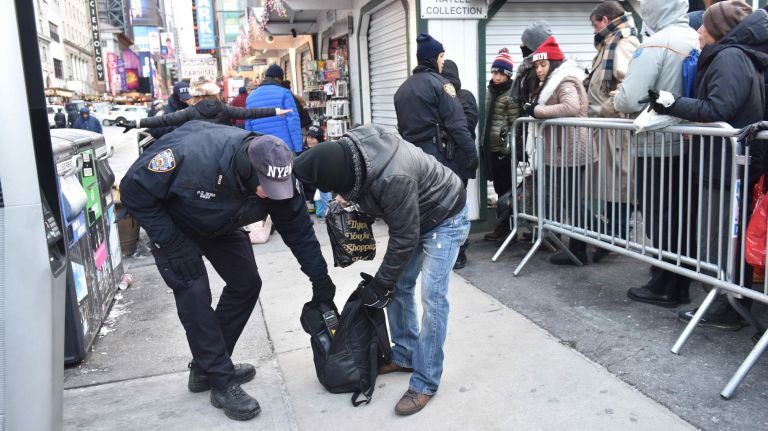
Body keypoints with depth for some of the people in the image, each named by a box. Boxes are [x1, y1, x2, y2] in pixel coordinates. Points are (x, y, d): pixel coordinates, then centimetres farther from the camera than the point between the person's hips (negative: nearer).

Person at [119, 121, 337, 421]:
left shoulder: (276, 179, -27)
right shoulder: (191, 155, -42)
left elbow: (298, 230, -15)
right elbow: (134, 190, -29)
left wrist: (321, 281, -13)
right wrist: (174, 246, -29)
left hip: (220, 226, 5)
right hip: (172, 223, -5)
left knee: (246, 283, 1)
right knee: (195, 292, -16)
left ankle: (206, 367, 18)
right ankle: (222, 383, -2)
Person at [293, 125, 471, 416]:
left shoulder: (393, 179, -42)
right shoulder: (347, 147, -19)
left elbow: (404, 239, -29)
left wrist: (379, 284, -18)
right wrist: (348, 197, -6)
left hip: (445, 218, -8)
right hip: (410, 216, 8)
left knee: (432, 296, -11)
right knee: (398, 286, 9)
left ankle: (425, 383, -1)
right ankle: (405, 356, 26)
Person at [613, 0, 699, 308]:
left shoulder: (655, 44, -15)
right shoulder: (698, 41, 7)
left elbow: (630, 100, -20)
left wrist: (618, 98, 1)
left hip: (657, 146, -7)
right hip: (687, 143, 7)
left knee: (659, 219, 2)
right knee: (681, 217, 14)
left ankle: (663, 288, 10)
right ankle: (681, 285, 23)